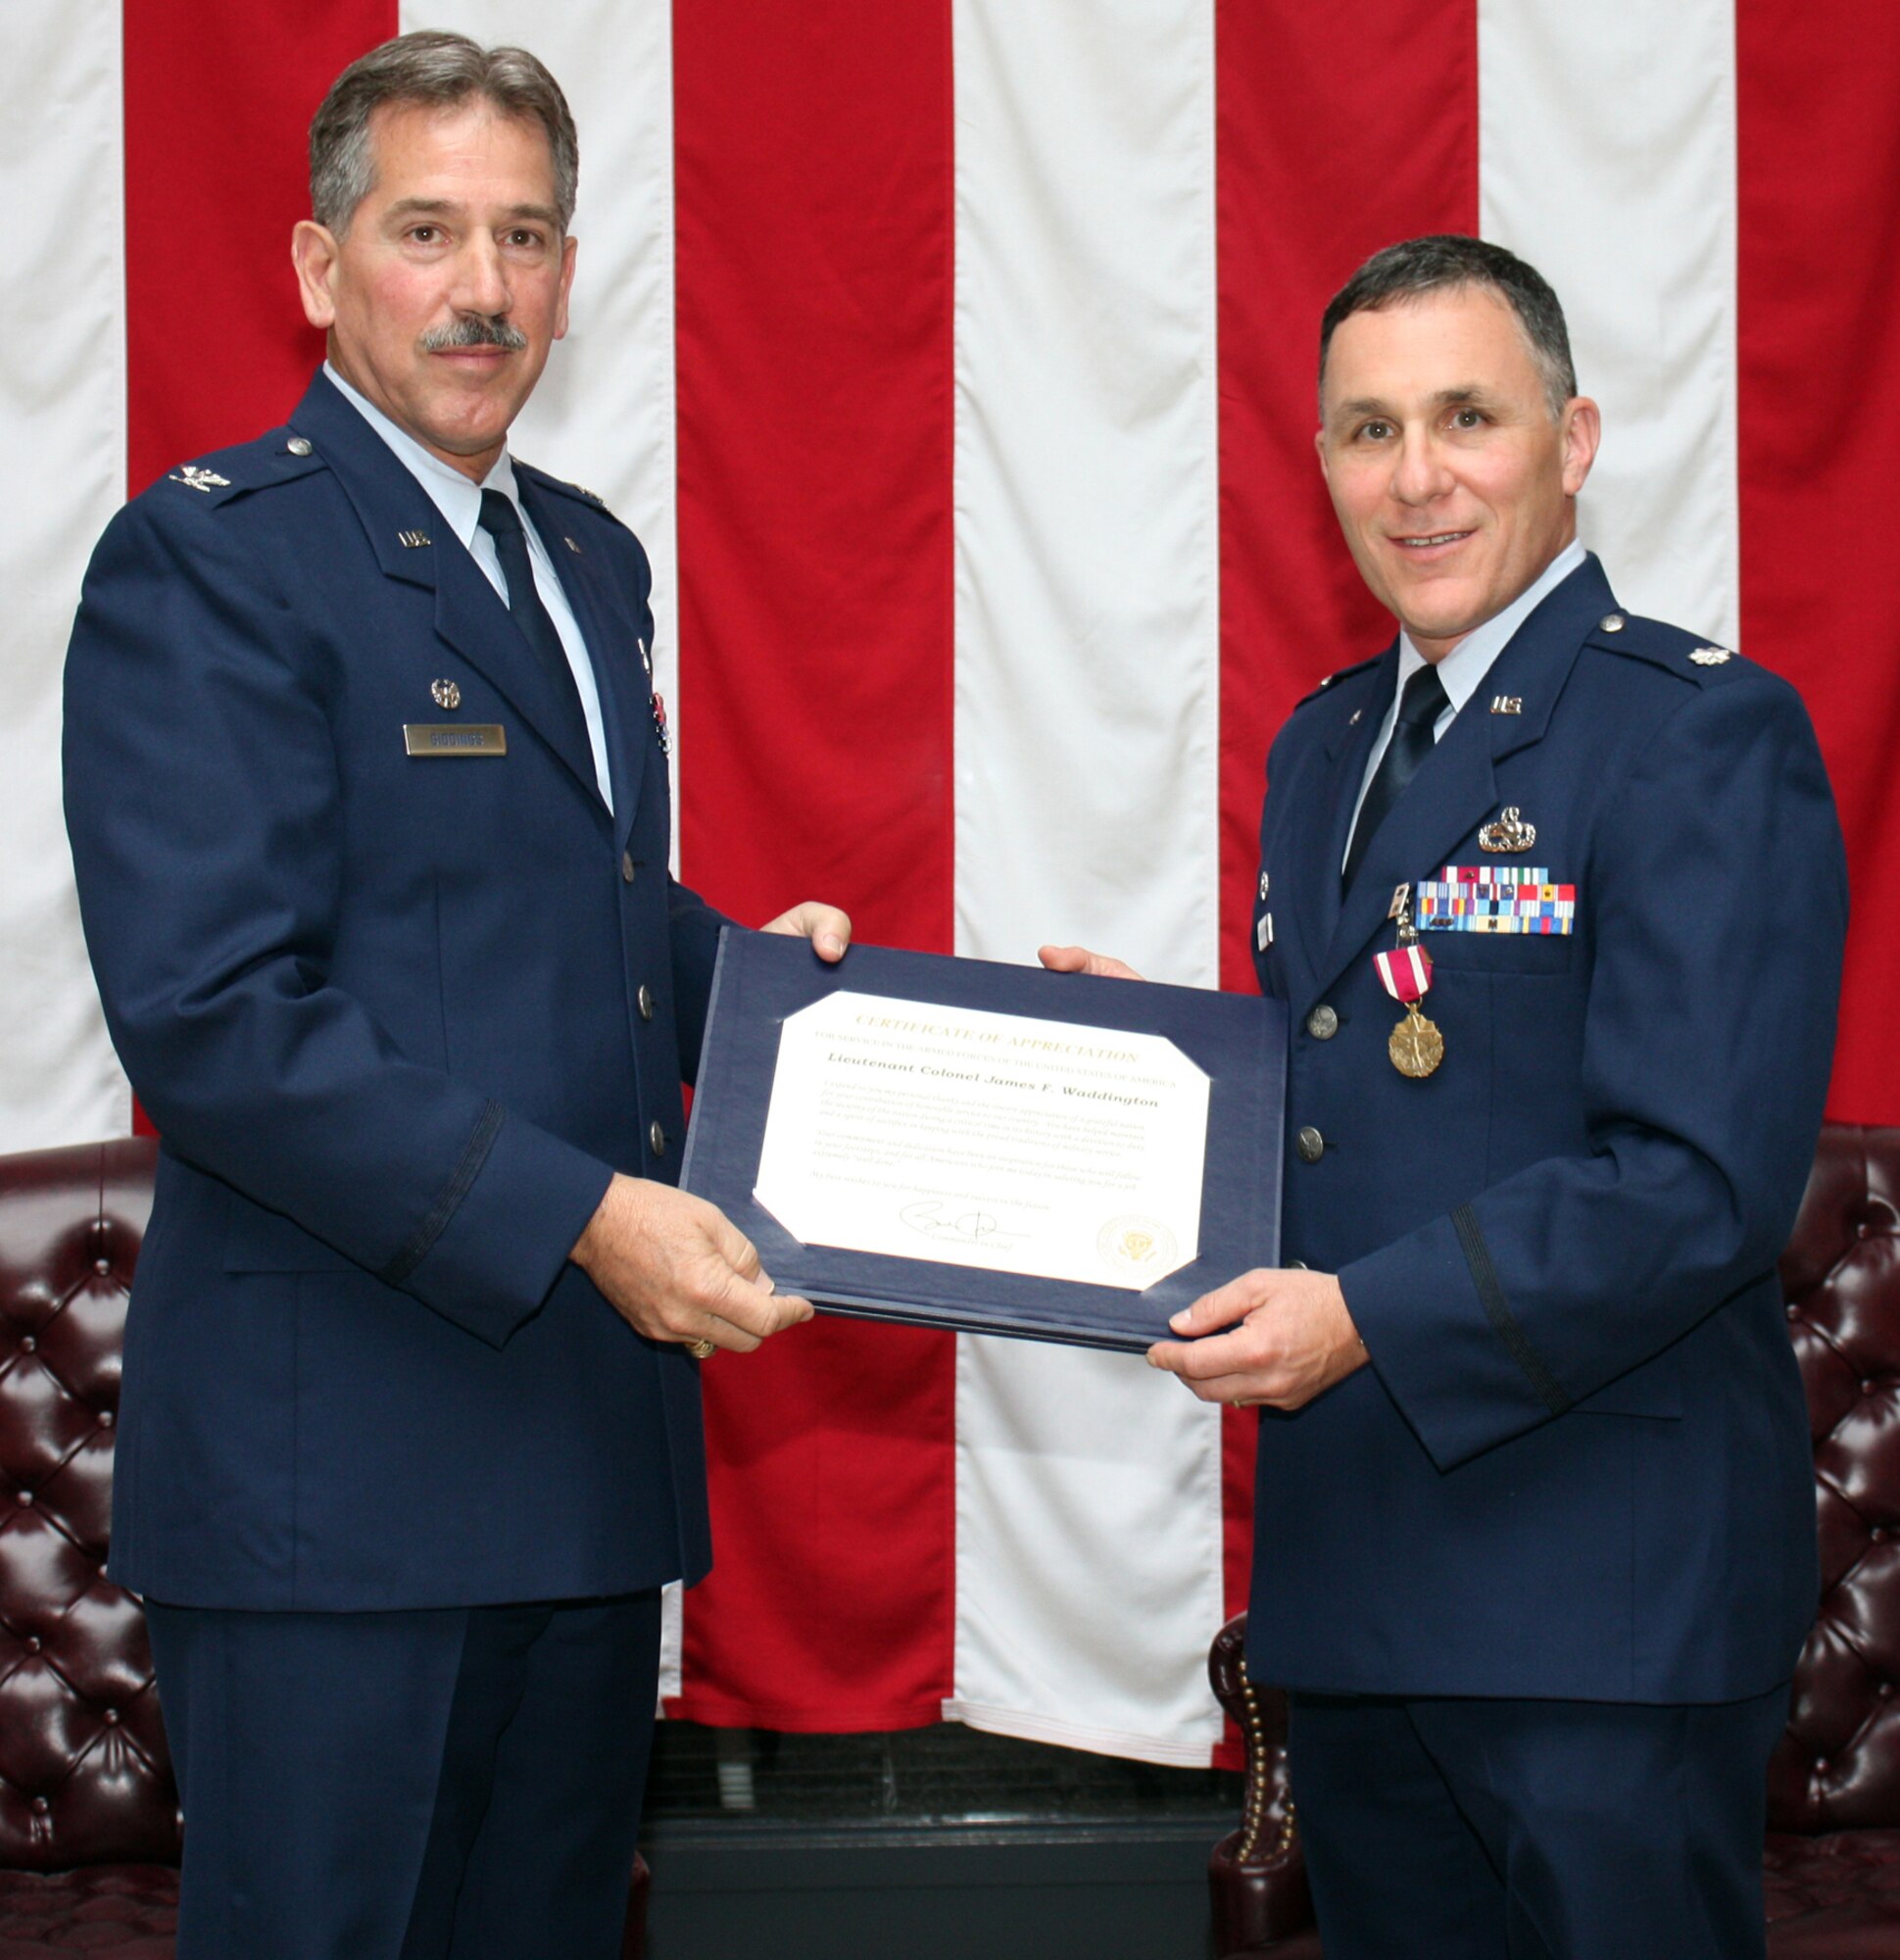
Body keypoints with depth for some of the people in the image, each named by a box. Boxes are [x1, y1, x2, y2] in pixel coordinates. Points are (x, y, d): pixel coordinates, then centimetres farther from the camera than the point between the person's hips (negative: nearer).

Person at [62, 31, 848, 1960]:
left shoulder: (592, 559, 17)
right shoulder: (209, 558, -10)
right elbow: (210, 1015, -19)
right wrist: (574, 1215, -23)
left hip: (589, 1424, 8)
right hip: (335, 1466, -8)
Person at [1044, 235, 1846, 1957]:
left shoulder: (1706, 736, -11)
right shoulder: (1320, 746, 16)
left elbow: (1704, 1183, -19)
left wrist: (1372, 1317, -24)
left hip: (1608, 1589, -8)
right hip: (1354, 1560, 8)